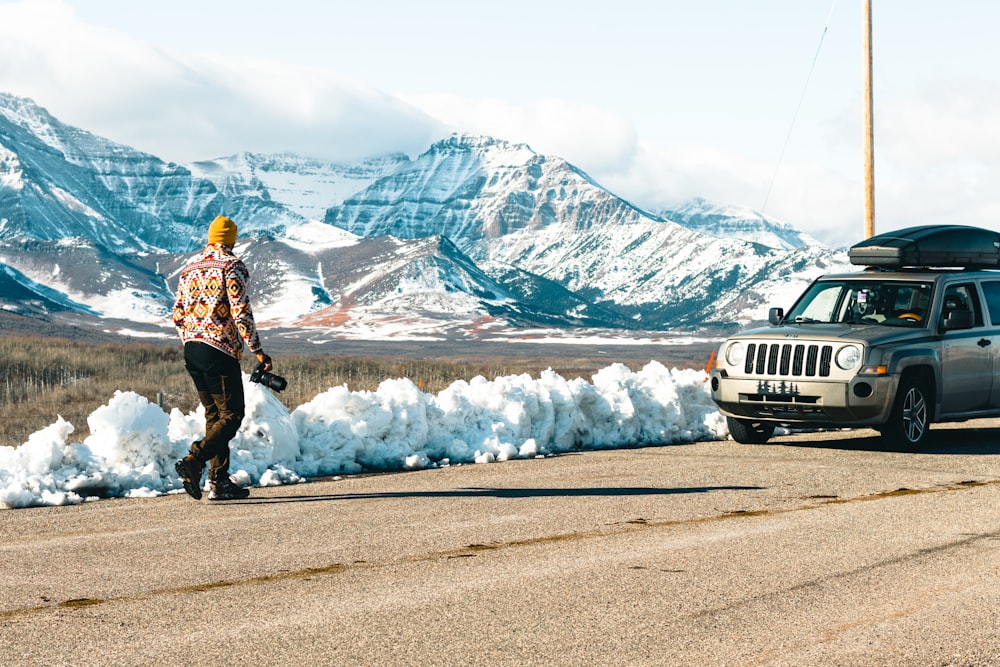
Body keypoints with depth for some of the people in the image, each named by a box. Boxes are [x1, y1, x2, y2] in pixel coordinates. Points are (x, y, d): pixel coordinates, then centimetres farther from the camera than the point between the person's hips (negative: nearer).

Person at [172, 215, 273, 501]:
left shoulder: (190, 266, 14)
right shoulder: (232, 265, -7)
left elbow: (178, 314, 15)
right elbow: (240, 312, -15)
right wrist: (257, 351, -10)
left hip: (191, 349, 7)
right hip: (220, 352, -7)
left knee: (214, 415, 13)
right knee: (232, 415, -2)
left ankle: (219, 481, 10)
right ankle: (194, 461, -20)